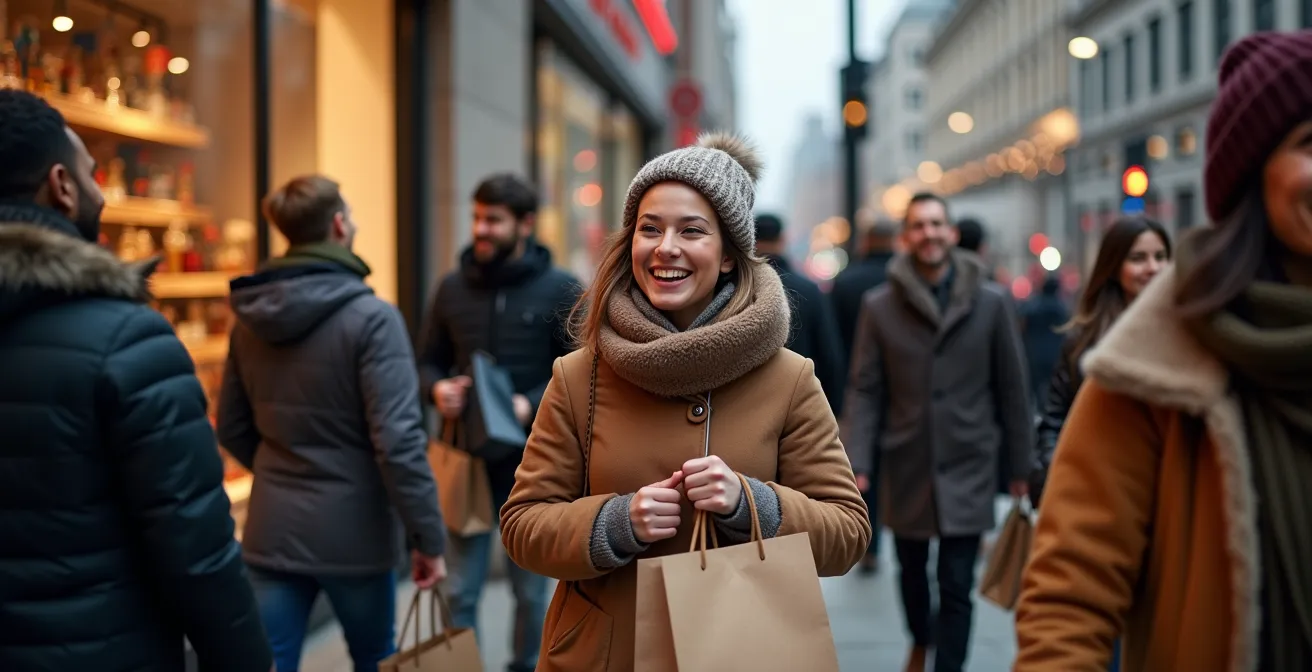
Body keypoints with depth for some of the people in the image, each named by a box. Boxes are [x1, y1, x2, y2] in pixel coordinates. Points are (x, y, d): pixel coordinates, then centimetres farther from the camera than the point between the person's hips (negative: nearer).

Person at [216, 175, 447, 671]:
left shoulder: (250, 318, 3)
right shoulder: (370, 317, -16)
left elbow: (232, 430, 12)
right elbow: (398, 441, -21)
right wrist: (429, 538, -14)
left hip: (271, 531, 4)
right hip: (352, 531, -4)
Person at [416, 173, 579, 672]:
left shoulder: (560, 290, -4)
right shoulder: (453, 287, 5)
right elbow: (429, 361, 11)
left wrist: (533, 405, -22)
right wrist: (438, 389, -11)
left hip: (533, 461, -2)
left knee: (531, 588, 13)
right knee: (460, 590, 4)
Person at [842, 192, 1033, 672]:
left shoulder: (992, 303, -3)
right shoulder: (880, 306, -2)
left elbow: (1012, 388, 0)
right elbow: (864, 391, -3)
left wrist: (1020, 464, 2)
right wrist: (857, 464, -11)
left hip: (968, 468, -2)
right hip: (905, 466, 2)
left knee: (956, 587, -3)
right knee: (911, 570, 19)